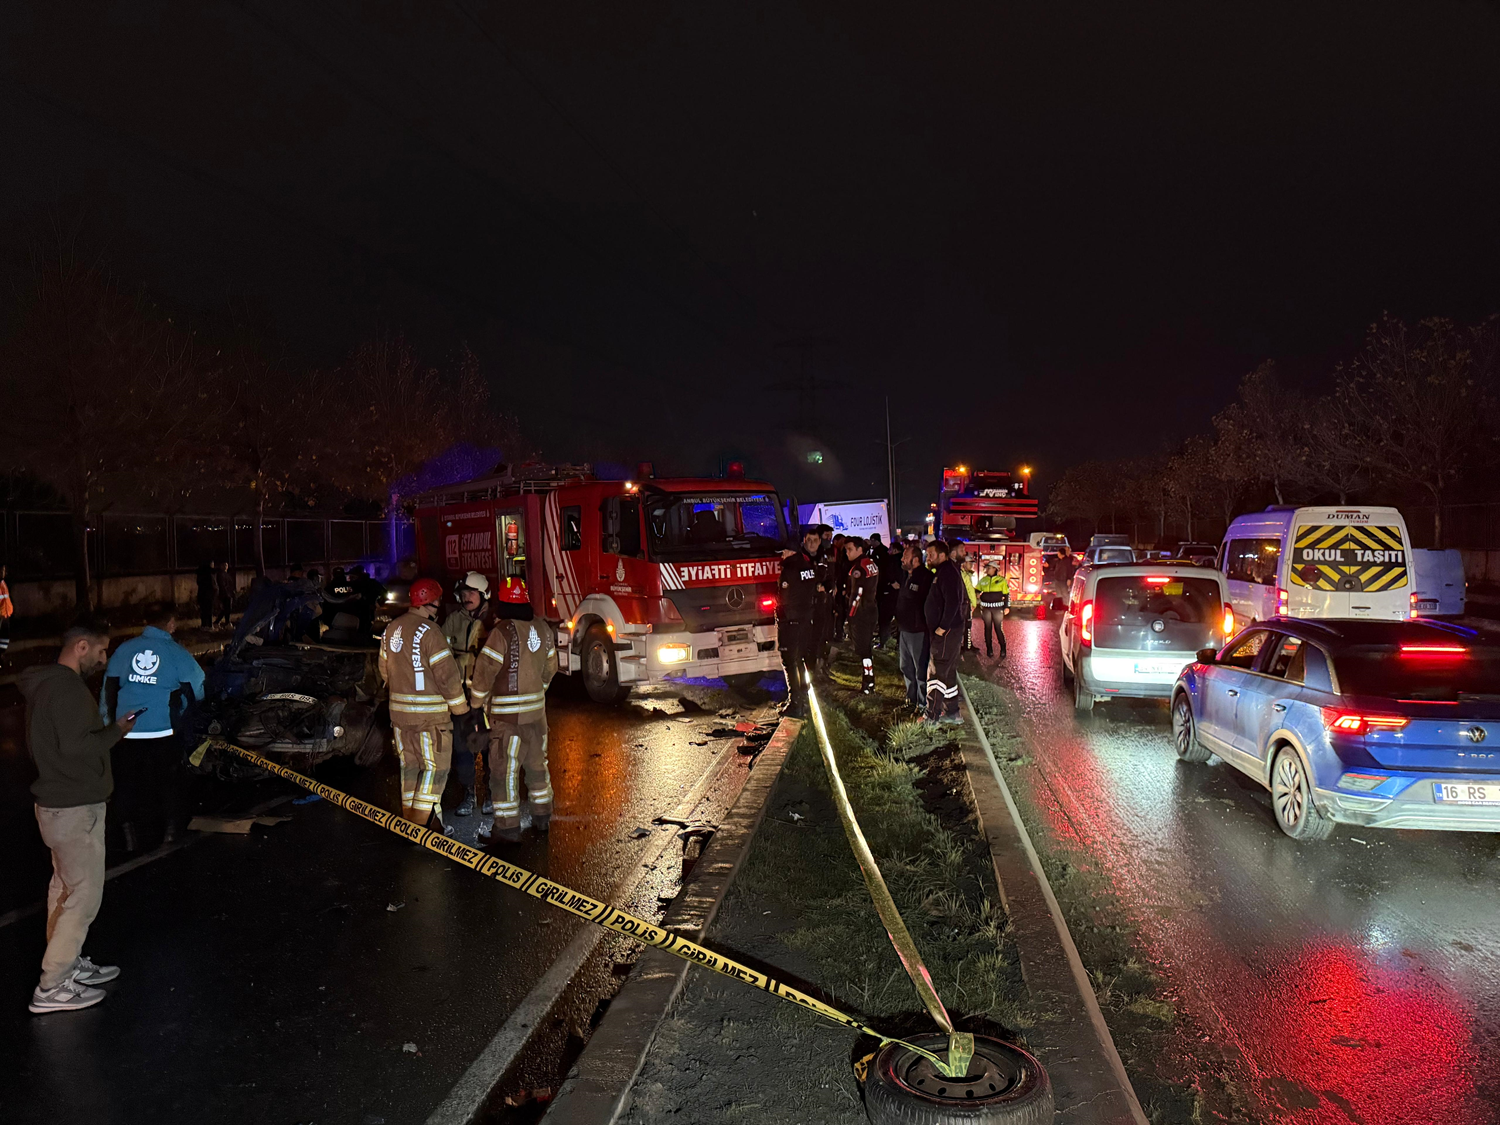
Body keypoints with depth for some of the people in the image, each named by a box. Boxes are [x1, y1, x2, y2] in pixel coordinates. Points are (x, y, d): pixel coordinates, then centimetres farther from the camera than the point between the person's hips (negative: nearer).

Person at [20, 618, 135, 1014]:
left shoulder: (46, 684, 10)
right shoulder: (67, 689, -22)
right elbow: (75, 746, -29)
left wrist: (108, 730, 9)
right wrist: (116, 731, -15)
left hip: (58, 803, 11)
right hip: (75, 809, -11)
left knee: (66, 887, 19)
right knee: (84, 895, -3)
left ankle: (68, 964, 30)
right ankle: (51, 988, 3)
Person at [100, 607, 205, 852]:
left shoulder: (124, 649, 2)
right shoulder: (177, 653, -6)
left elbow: (108, 689, 5)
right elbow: (199, 690, -2)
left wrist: (107, 722, 15)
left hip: (126, 733, 2)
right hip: (163, 733, -2)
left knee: (127, 782, 15)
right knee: (169, 781, 14)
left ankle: (129, 830, 21)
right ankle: (172, 827, 24)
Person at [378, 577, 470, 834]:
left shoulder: (391, 629, 8)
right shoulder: (429, 631, -18)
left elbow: (385, 670, 18)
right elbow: (447, 673, -17)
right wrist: (459, 705, -5)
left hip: (399, 710, 8)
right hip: (430, 714, -8)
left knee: (410, 764, 16)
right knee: (435, 766, 1)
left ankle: (410, 817, 23)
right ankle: (421, 821, -1)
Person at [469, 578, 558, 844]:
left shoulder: (502, 632, -17)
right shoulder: (543, 629, 4)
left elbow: (485, 670, -15)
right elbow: (550, 668, 13)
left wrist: (477, 701, 1)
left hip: (508, 713, -7)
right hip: (537, 710, 7)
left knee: (505, 768, 0)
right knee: (536, 762, 18)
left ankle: (508, 826, 5)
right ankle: (542, 816, 29)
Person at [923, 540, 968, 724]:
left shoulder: (948, 572, -16)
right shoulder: (943, 571, 16)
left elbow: (953, 602, -26)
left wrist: (942, 627, -23)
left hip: (947, 632, -11)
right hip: (946, 631, 11)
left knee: (936, 672, -7)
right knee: (948, 672, 17)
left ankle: (932, 717, -4)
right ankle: (952, 712, 25)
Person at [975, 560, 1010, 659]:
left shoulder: (1002, 580, -1)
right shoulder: (983, 580, 8)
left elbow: (1007, 594, 2)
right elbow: (976, 591, 15)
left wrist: (1006, 607, -2)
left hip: (998, 608, -3)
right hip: (986, 608, 3)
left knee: (999, 628, -5)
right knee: (987, 628, 6)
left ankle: (1003, 650, 3)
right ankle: (989, 649, 13)